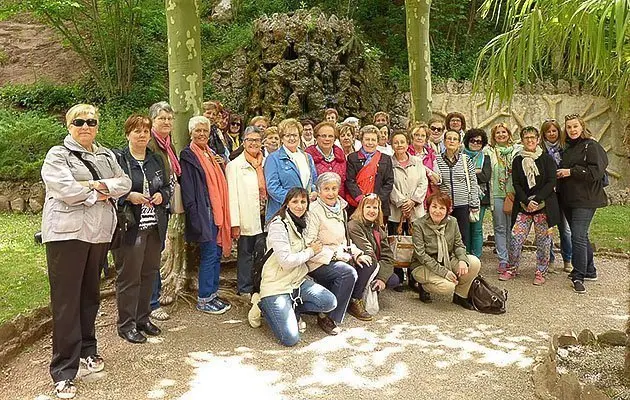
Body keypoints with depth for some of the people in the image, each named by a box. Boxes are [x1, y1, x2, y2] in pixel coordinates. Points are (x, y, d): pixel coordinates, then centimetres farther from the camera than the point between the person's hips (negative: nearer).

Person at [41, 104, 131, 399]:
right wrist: (100, 195, -7)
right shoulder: (57, 155, -2)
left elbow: (124, 183, 6)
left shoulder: (106, 155, 16)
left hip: (100, 233, 5)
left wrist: (98, 185, -10)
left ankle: (87, 349, 32)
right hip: (68, 234, -5)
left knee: (90, 294, 15)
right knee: (66, 300, -3)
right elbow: (66, 190, -17)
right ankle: (64, 371, 4)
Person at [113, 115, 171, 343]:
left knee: (149, 273, 14)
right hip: (130, 227, -6)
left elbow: (168, 186, 21)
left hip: (155, 226, 6)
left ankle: (143, 318, 28)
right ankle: (126, 325, 14)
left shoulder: (156, 160, 14)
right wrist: (129, 196, -20)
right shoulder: (117, 159, -5)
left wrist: (161, 195, 1)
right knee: (129, 277, 0)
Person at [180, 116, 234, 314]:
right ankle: (204, 300, 5)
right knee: (209, 254, -5)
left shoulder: (211, 154, 17)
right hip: (204, 213, -8)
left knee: (217, 253, 11)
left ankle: (213, 294, 21)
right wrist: (195, 217, -18)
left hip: (217, 211, 8)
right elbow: (188, 190, -12)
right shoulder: (187, 156, -6)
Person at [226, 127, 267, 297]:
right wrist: (235, 223, -14)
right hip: (247, 218, -5)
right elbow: (232, 195, -11)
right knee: (245, 253, 6)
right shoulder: (234, 165, -4)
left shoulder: (263, 163, 14)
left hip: (263, 216, 5)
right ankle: (245, 289, 19)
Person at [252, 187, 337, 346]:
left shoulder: (302, 223, 10)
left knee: (330, 302, -15)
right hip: (277, 285, -7)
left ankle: (293, 311, 7)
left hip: (298, 280, 7)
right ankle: (264, 307, 10)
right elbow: (286, 261, -21)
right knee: (290, 338, -15)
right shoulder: (279, 225, -15)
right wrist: (311, 251, -10)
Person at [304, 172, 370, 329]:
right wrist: (335, 255, -20)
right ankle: (326, 317, -20)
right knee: (349, 272, -30)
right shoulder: (314, 211, -15)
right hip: (317, 263, -8)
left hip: (339, 257, 8)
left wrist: (356, 253, 2)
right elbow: (309, 246, -19)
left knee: (368, 263, -5)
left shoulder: (341, 209, 12)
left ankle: (353, 301, 11)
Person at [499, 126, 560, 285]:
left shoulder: (547, 159, 2)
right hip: (523, 206, 2)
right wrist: (527, 202, -12)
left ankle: (541, 272, 16)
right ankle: (512, 269, 13)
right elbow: (516, 184, 2)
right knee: (515, 238, -3)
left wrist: (536, 200, -14)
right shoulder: (517, 161, 7)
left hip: (544, 205, -1)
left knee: (543, 239, 2)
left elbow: (551, 182, -5)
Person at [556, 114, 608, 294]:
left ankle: (579, 277, -4)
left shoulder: (591, 146, -7)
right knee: (581, 236, 16)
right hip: (568, 199, 8)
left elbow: (596, 171, -17)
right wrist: (559, 174, 7)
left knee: (578, 237, -11)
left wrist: (571, 172, -15)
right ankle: (589, 271, 28)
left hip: (585, 200, -8)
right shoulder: (568, 148, 17)